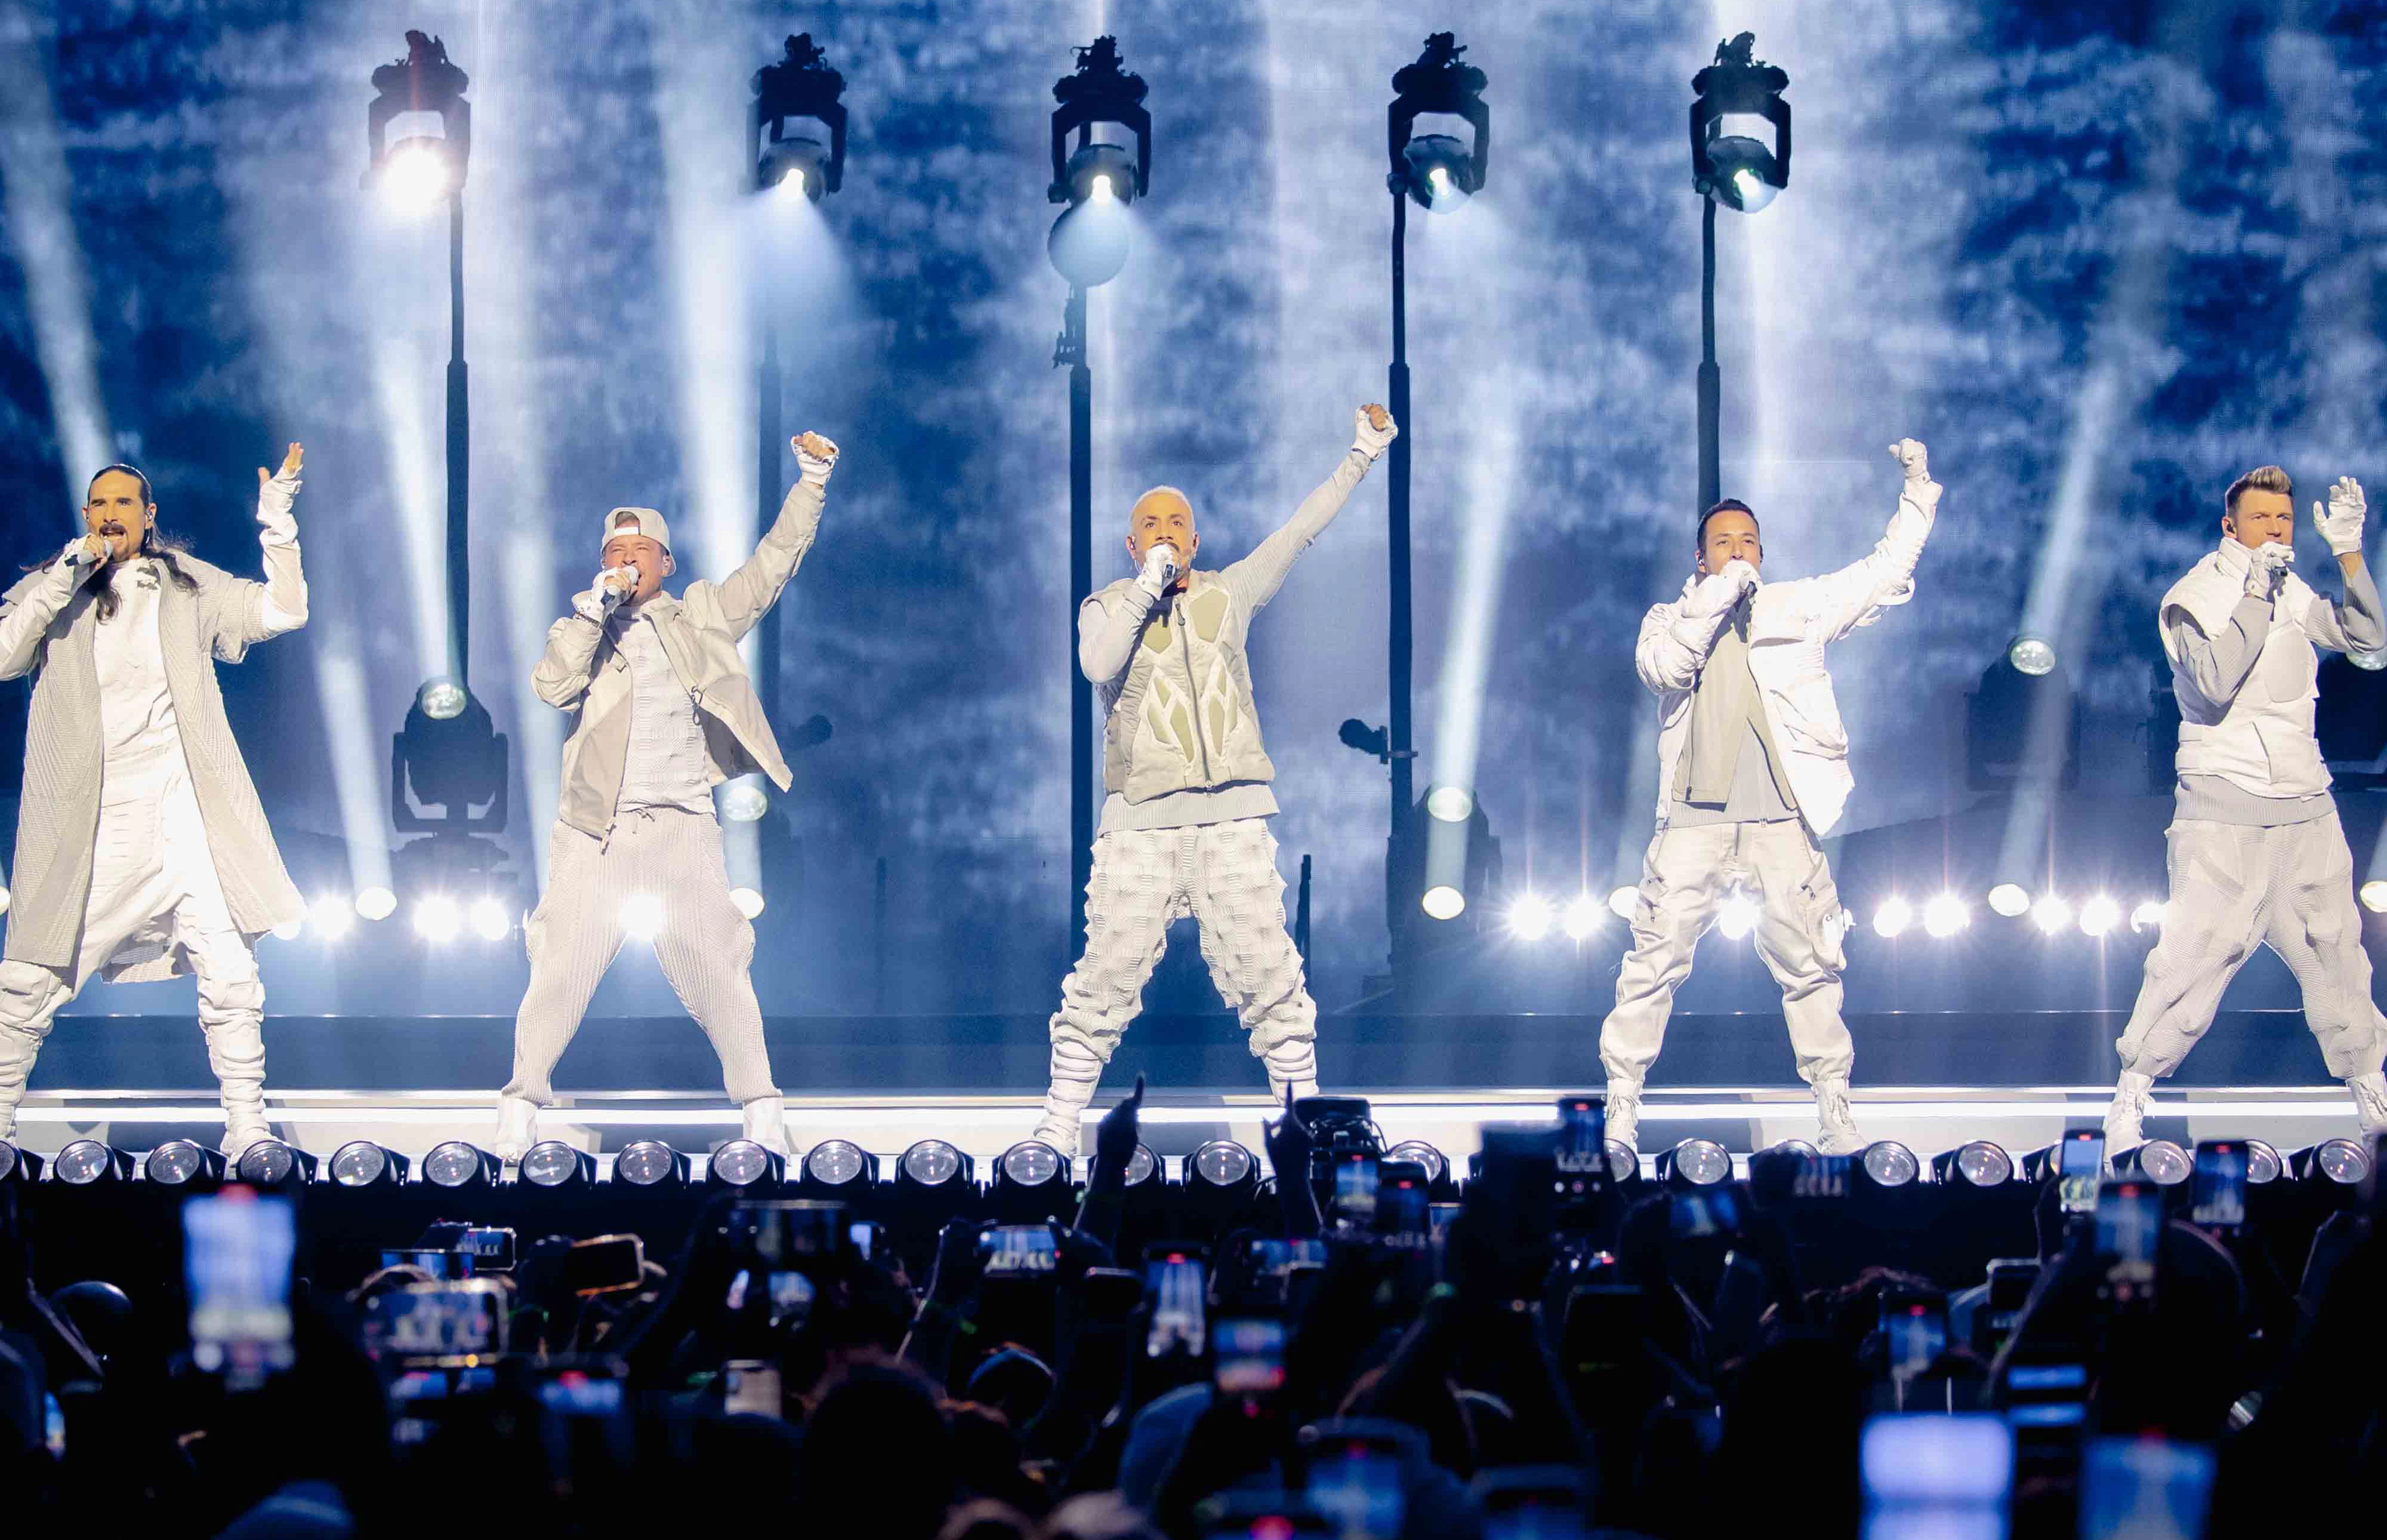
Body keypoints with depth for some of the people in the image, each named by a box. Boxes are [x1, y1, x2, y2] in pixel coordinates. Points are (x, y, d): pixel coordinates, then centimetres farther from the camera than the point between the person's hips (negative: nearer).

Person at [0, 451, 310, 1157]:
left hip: (177, 811, 1)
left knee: (230, 974, -5)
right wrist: (67, 575, -11)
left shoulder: (189, 588, 12)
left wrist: (278, 523, -4)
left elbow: (282, 611, 7)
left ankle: (247, 1128, 4)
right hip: (84, 825, -1)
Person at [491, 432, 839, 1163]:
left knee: (714, 965, -6)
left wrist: (810, 484, 2)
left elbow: (772, 566, 10)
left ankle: (763, 1115, 1)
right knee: (562, 968, -3)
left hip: (681, 829, 0)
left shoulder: (701, 617, 14)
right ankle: (522, 1101, 9)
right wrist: (596, 606, -9)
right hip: (593, 831, 0)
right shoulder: (584, 630, 13)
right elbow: (551, 686, -5)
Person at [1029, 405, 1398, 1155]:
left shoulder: (1228, 594, 14)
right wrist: (1148, 587, -9)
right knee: (1108, 974, -5)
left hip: (1232, 814, 2)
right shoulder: (1107, 607, 8)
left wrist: (1361, 457, 2)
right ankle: (1057, 1131, 2)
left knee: (1268, 973, -3)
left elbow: (1299, 531, 8)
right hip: (1140, 818, -2)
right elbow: (1098, 665, -13)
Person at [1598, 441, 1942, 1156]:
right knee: (1655, 962, -5)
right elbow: (1662, 668, -10)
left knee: (1809, 964, 1)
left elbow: (1884, 571, 12)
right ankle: (1621, 1108, 4)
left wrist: (1918, 491, 5)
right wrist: (1716, 596, -12)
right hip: (1696, 821, -1)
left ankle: (1835, 1112, 10)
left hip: (1781, 822, 1)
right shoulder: (1672, 618, 11)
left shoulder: (1797, 607, 12)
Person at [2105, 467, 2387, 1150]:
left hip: (2305, 808, 5)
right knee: (2193, 954, -10)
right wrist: (2256, 593, -20)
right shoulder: (2192, 599, -6)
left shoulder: (2292, 592, 11)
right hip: (2224, 807, -5)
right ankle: (2130, 1099, -1)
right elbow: (2216, 685, -20)